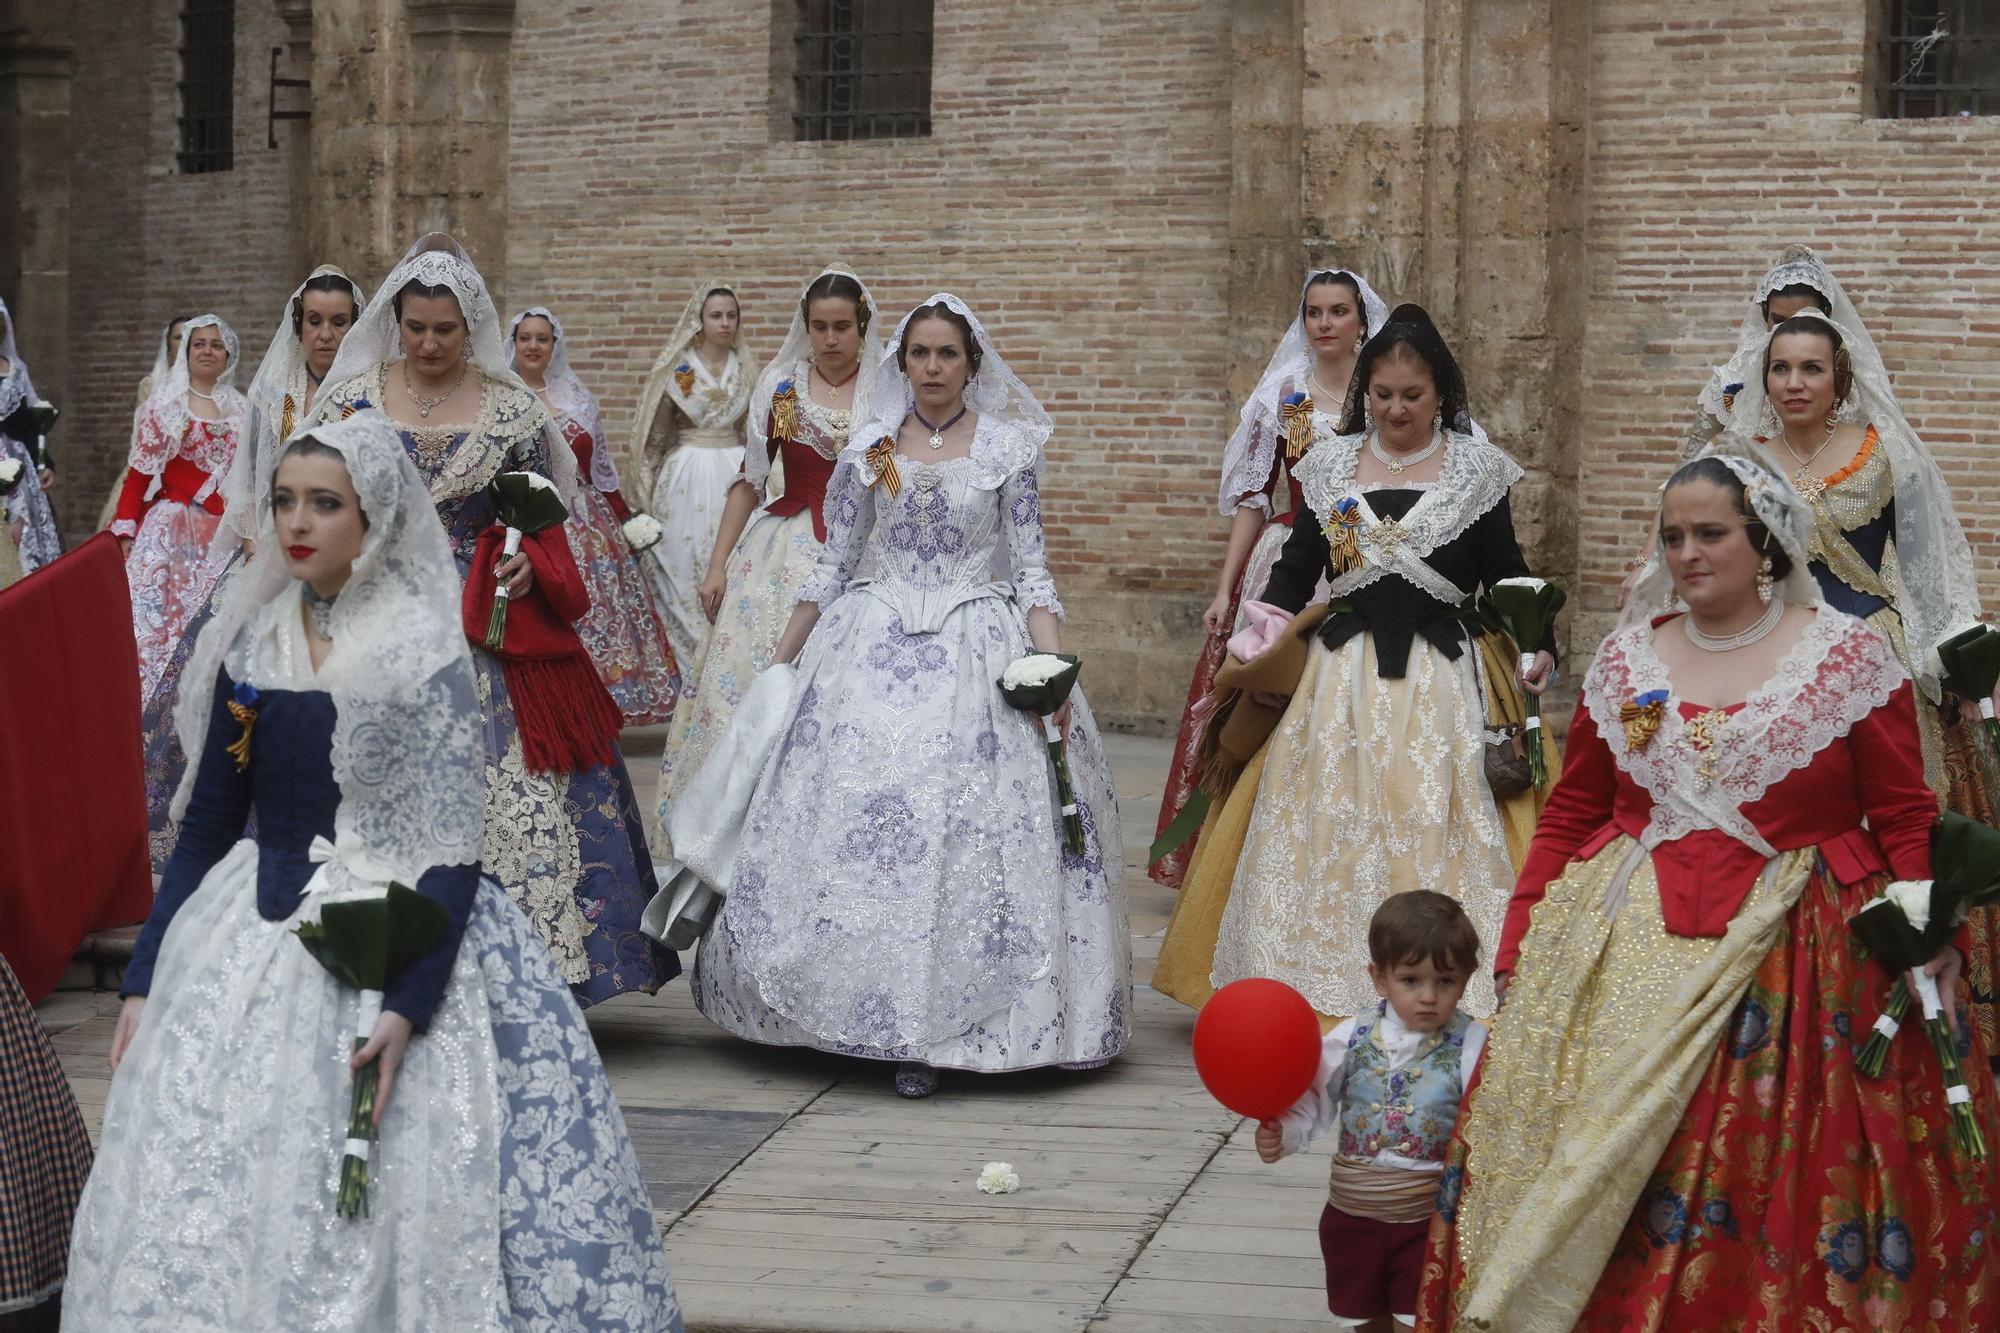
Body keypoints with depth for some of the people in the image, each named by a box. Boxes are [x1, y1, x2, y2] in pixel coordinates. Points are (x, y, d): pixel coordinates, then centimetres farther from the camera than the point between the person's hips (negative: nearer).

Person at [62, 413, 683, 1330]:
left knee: (390, 1206, -7)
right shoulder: (248, 643, 6)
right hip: (252, 944, 5)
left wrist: (407, 1006, -21)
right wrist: (144, 980, 9)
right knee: (209, 1201, 2)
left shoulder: (422, 650, -8)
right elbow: (206, 827, 12)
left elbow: (451, 848, -11)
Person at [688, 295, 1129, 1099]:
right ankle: (895, 1020, 4)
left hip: (979, 657, -2)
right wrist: (781, 659, 10)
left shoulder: (1009, 447, 2)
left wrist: (1053, 667, -11)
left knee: (968, 832, -7)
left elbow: (1032, 571, 0)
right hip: (874, 651, 2)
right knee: (860, 822, -6)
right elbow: (833, 567, 12)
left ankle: (933, 1029, 0)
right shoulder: (868, 450, 7)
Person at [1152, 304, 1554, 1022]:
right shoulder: (1330, 466, 8)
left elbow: (1506, 575, 6)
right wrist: (1263, 636, -4)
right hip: (1342, 678, 2)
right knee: (1329, 833, 1)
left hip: (1443, 683, -2)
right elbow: (1295, 568, 11)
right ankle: (1324, 996, 8)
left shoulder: (1477, 470, 3)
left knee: (1437, 838, -5)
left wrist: (1536, 646, -8)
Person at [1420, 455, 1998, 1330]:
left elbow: (1907, 822, -1)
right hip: (1634, 955, 3)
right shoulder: (1629, 657, 9)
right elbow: (1570, 815, 11)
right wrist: (1519, 945, 5)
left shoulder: (1849, 655, 0)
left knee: (1781, 1187, -4)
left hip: (1796, 955, -3)